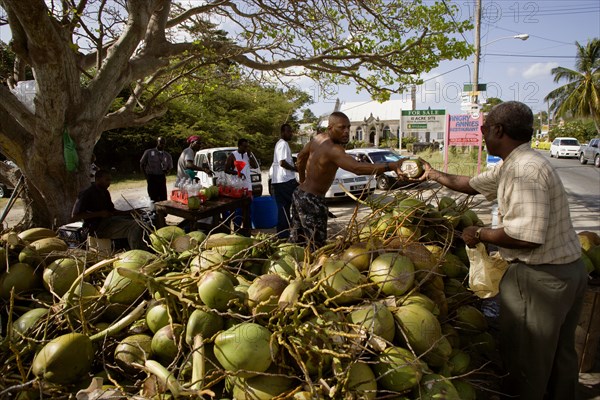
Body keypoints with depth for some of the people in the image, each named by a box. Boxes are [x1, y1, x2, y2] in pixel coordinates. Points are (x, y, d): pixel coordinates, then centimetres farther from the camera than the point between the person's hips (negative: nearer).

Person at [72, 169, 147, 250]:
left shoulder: (105, 192, 18)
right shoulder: (87, 194, -8)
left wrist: (129, 212, 5)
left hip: (109, 220, 10)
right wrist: (99, 214, -18)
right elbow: (74, 215, -13)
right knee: (133, 226, -27)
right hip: (98, 227, -10)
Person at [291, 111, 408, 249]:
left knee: (297, 241, 21)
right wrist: (391, 166, -48)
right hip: (311, 200, -10)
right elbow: (358, 168, -41)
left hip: (300, 193, 10)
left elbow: (301, 156, 18)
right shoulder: (332, 149, -26)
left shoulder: (318, 138, 2)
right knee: (316, 246, -5)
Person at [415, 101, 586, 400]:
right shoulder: (512, 165, 8)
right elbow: (472, 184, 21)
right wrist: (434, 175, 31)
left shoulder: (526, 170, -24)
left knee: (526, 357, 9)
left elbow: (527, 237, -32)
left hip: (541, 277, -10)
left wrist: (479, 234, -17)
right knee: (559, 352, 26)